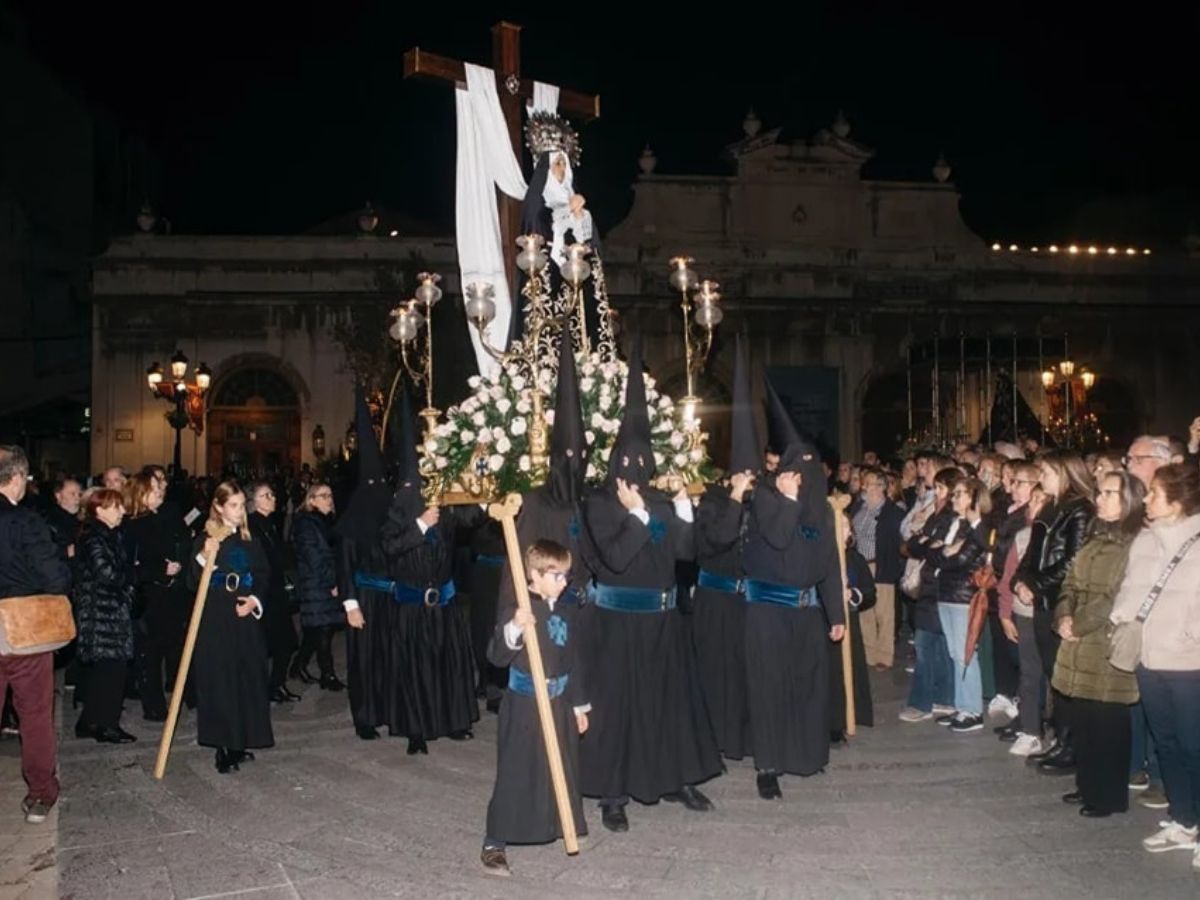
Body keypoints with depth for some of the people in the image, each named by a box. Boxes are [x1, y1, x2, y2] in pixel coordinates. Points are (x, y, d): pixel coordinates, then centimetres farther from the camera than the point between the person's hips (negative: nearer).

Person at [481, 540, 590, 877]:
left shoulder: (568, 611, 4)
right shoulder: (516, 612, -13)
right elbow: (496, 656, -19)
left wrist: (579, 704, 15)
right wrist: (514, 629, -36)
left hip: (559, 705, 5)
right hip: (523, 707, -5)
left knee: (562, 769, 14)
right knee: (515, 773, -1)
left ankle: (560, 827, 33)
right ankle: (494, 843, 8)